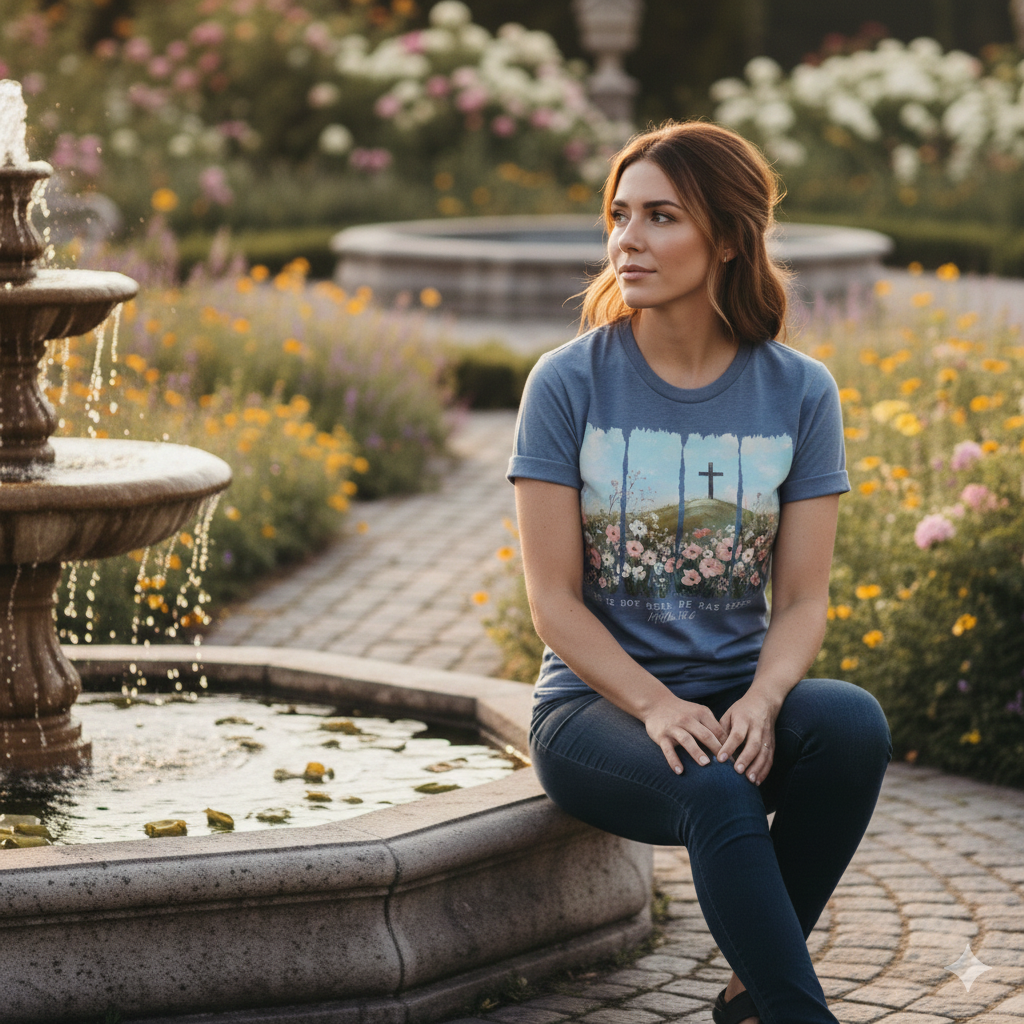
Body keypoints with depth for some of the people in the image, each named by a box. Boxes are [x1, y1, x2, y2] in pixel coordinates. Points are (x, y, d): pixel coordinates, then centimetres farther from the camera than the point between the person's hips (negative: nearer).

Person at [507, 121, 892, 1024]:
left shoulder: (799, 393, 2)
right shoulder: (569, 385, -4)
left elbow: (804, 600, -1)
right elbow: (555, 597, -6)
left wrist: (762, 699, -23)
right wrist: (658, 707, -22)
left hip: (737, 695, 3)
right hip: (596, 704, -3)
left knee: (854, 723, -31)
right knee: (716, 795, -36)